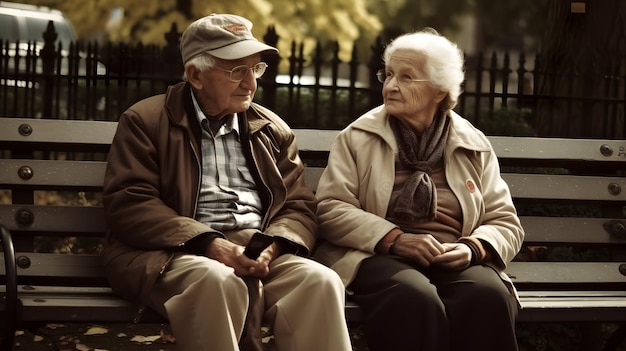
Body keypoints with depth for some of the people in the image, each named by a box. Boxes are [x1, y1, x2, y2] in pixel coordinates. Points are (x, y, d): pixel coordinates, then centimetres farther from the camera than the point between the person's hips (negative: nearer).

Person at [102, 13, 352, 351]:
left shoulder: (272, 129, 19)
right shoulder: (146, 120, 6)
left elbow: (299, 206, 14)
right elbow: (127, 203, -5)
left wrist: (273, 245, -10)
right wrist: (207, 242, -17)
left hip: (261, 254, 4)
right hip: (179, 253, -3)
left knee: (320, 281, -27)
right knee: (217, 280, -38)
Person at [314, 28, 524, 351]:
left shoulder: (474, 146, 14)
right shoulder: (357, 138, 10)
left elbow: (505, 223, 14)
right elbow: (330, 208, 0)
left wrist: (472, 248, -9)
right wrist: (395, 239, -14)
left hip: (454, 261, 2)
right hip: (380, 256, -2)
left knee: (488, 296, -33)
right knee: (414, 299, -37)